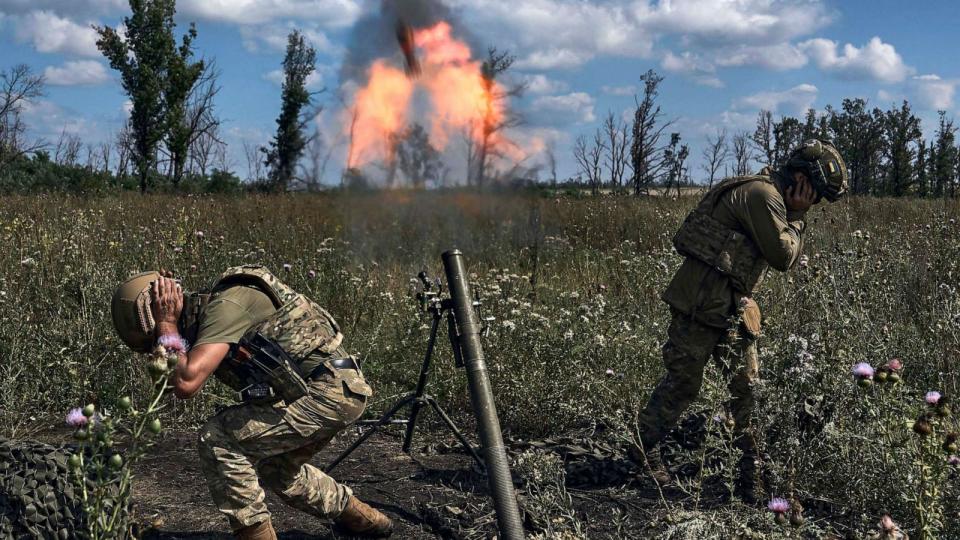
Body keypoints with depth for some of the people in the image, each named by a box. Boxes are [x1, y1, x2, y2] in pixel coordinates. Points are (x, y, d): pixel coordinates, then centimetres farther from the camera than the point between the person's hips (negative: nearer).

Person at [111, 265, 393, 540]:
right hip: (338, 389, 10)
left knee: (216, 440, -11)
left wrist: (167, 325, -13)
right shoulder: (205, 315, 12)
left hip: (327, 392, -10)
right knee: (275, 467, 29)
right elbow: (164, 379, 13)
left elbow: (185, 384, -26)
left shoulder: (224, 307, -17)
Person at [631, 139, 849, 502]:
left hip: (732, 306, 10)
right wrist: (795, 219, -3)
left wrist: (795, 219, 9)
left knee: (747, 383, 10)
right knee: (683, 380, -1)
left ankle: (750, 469, 17)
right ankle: (644, 450, 16)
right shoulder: (762, 193, -15)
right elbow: (782, 256, -16)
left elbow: (787, 258, 21)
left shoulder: (771, 198, 18)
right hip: (703, 301, -10)